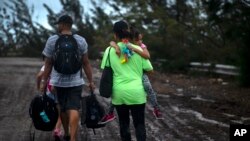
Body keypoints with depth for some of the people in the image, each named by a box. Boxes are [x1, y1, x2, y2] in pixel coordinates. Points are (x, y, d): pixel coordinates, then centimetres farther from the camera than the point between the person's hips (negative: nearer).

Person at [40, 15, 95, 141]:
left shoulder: (52, 41, -4)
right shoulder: (81, 40, -1)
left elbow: (48, 64, -2)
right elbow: (86, 63, 0)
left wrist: (44, 82, 7)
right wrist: (91, 81, 7)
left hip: (58, 82, 0)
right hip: (76, 81, 0)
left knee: (62, 109, 16)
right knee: (74, 109, -5)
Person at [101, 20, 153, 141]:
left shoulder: (110, 50, -3)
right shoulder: (138, 49, -2)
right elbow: (149, 69, 2)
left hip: (118, 93, 1)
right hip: (136, 92, -1)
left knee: (123, 122, 16)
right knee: (139, 124, 6)